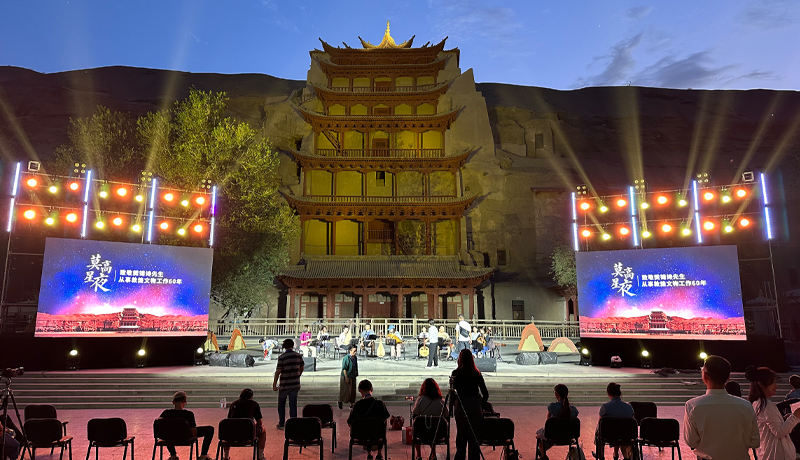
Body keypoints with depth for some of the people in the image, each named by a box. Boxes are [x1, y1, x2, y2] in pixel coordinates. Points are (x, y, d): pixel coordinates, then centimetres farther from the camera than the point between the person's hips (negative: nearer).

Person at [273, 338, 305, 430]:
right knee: (293, 405, 8)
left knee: (281, 404, 16)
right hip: (295, 384, 3)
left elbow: (278, 371, -14)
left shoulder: (282, 357, -12)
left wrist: (274, 384, -6)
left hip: (284, 385, -3)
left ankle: (281, 424, 21)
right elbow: (302, 367, 11)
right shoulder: (298, 356, 0)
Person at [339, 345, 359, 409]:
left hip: (353, 377, 7)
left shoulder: (355, 358, 3)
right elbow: (344, 368, -19)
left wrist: (356, 373, 14)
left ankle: (351, 402, 22)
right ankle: (340, 401, 19)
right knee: (345, 390, 1)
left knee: (352, 390, 10)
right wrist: (346, 377, -20)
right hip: (346, 377, -7)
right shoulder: (346, 358, -19)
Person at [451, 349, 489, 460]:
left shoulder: (456, 373, -8)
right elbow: (485, 393, 2)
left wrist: (453, 405, 6)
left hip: (461, 406, -2)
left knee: (461, 436, 10)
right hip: (476, 406, 2)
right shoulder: (477, 374, 0)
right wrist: (480, 405, 14)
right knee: (475, 436, 10)